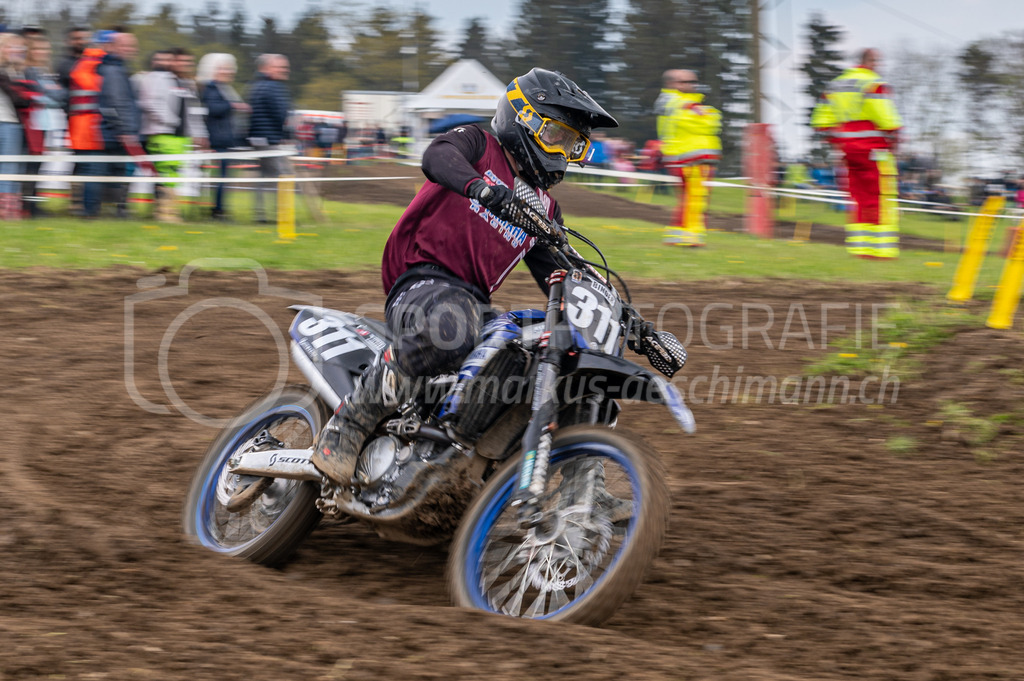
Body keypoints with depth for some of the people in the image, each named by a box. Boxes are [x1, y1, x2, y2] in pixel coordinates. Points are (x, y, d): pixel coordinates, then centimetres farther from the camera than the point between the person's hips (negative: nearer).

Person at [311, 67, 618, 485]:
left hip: (475, 302, 7)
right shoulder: (478, 146, 6)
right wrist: (479, 185, -40)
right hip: (422, 281, -7)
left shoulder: (544, 208, 24)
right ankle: (350, 422, -28)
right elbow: (437, 155, -18)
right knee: (448, 329, -42)